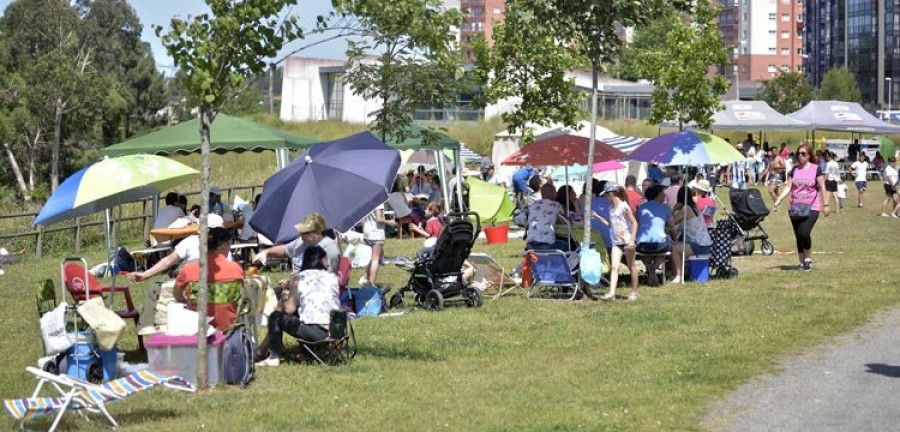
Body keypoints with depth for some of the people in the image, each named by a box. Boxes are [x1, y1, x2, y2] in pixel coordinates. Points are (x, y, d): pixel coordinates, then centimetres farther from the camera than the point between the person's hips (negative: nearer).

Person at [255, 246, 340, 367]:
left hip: (315, 333, -5)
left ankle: (274, 357, 12)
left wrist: (285, 298, 23)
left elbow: (289, 309, 0)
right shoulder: (333, 277, 10)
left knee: (275, 317, 14)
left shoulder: (298, 279, 3)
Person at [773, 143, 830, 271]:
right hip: (795, 208, 4)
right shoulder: (794, 170, 10)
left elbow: (822, 187, -2)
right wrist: (778, 200, -5)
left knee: (804, 233, -20)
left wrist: (825, 205, -7)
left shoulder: (816, 169, -1)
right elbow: (788, 187, 7)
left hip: (811, 207, -4)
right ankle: (801, 262, 17)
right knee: (798, 236, 6)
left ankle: (807, 258, 0)